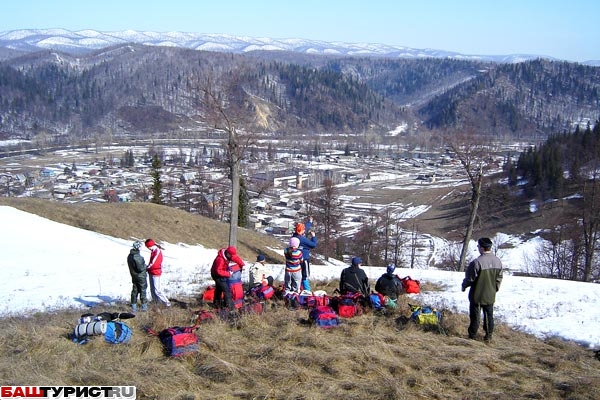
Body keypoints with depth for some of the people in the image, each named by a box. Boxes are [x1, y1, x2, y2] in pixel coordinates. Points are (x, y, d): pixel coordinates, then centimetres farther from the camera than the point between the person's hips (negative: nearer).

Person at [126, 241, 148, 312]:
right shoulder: (137, 257, -27)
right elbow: (141, 268, -26)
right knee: (143, 291, 5)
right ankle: (144, 306, 13)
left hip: (134, 276, 8)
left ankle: (134, 307, 18)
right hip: (141, 277, -8)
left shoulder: (129, 256, 2)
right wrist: (145, 266, -6)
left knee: (134, 291, 14)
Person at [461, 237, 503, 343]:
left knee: (475, 316, 6)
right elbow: (499, 278, 8)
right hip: (490, 295, 6)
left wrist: (464, 286, 3)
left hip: (477, 295, -5)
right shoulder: (498, 261, -2)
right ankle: (489, 336, 22)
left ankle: (472, 336, 13)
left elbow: (470, 278, -15)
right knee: (489, 315, 16)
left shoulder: (477, 262, -24)